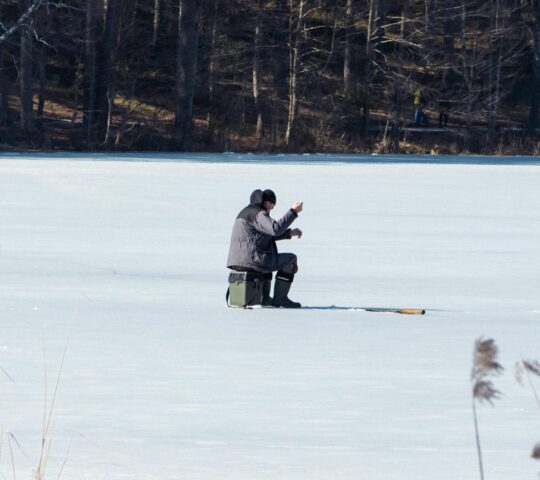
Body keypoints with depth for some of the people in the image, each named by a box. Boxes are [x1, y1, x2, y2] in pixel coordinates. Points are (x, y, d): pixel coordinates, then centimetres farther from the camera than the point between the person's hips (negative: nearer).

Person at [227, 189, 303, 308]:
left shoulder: (247, 212, 22)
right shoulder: (258, 214, -11)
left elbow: (269, 234, 27)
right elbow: (276, 228, -26)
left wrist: (290, 233, 17)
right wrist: (293, 212, -18)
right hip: (252, 260, -10)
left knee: (268, 260, 40)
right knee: (290, 259, 4)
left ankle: (264, 297, 31)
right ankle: (280, 298, 5)